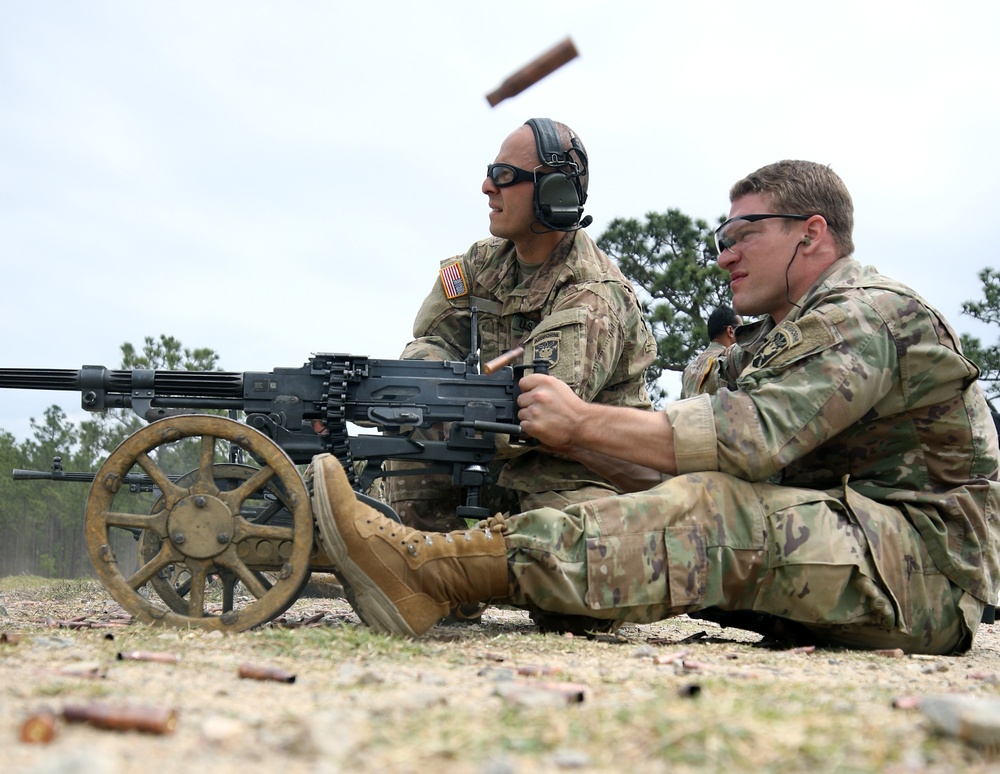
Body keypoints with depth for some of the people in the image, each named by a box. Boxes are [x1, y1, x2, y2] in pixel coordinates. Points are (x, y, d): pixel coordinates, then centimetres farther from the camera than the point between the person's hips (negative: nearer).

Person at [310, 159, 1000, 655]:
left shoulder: (868, 316, -10)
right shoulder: (782, 338, 20)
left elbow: (751, 436, -25)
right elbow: (683, 454, 8)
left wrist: (583, 421, -20)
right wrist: (553, 429, -7)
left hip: (923, 565, -9)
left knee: (712, 511, -31)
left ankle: (434, 566, -42)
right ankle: (427, 579, -26)